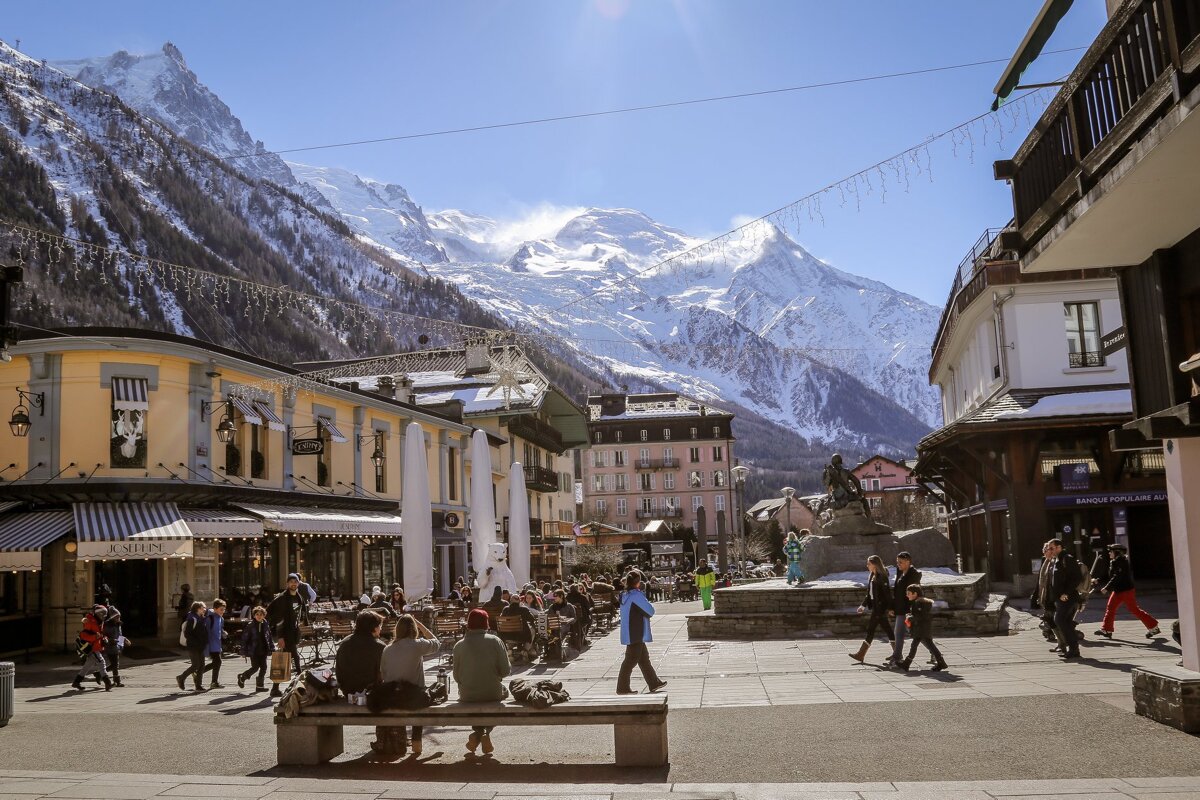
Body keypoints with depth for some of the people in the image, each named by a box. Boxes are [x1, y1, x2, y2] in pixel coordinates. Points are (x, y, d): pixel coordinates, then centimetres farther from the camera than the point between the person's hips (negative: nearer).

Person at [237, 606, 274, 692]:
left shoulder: (266, 625, 6)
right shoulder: (250, 625, -7)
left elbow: (269, 638, 12)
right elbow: (244, 638, -5)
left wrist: (272, 648, 9)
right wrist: (244, 651, -8)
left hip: (263, 651, 4)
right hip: (254, 651, -4)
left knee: (263, 668, 3)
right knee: (255, 667, -3)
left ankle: (259, 685, 13)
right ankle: (242, 678, 23)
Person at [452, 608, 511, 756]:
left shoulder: (459, 645, -4)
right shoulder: (495, 641, -8)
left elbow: (457, 677, 0)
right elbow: (505, 671, -9)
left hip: (467, 696, 2)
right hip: (493, 694, -2)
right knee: (504, 691, 31)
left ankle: (478, 731, 15)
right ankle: (486, 732, 13)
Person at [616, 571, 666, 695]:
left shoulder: (624, 595, 9)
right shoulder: (637, 595, -18)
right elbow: (650, 611, -13)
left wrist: (644, 613, 6)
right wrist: (648, 613, 7)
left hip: (629, 633, 9)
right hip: (635, 634, -9)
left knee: (644, 657, 16)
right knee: (631, 659, -3)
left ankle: (654, 683, 24)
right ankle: (622, 688, 1)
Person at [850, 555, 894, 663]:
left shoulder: (882, 577, -14)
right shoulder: (871, 576, 13)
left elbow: (887, 593, -16)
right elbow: (869, 593, 20)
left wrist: (889, 608, -17)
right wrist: (863, 605, 17)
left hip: (880, 606, -10)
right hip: (875, 606, 10)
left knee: (871, 628, -5)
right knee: (887, 629, 11)